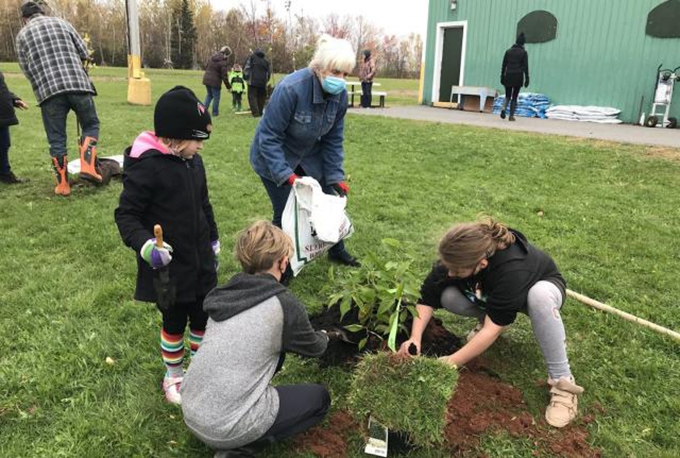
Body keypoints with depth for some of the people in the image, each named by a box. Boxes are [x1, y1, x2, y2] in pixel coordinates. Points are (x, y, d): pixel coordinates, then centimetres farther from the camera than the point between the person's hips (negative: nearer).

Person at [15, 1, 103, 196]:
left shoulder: (22, 35, 14)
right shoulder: (61, 23, 15)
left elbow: (26, 69, 12)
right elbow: (85, 54, 13)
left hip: (48, 90, 0)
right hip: (78, 84, 0)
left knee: (57, 139, 6)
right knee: (91, 125, 16)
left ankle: (62, 184, 8)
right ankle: (88, 165, -5)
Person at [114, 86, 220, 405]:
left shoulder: (193, 161, 2)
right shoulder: (145, 166, -20)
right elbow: (126, 214, -17)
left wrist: (213, 238, 22)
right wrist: (144, 245, -32)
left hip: (201, 262, 6)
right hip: (167, 266, -6)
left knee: (203, 317, 17)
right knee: (174, 321, 11)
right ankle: (173, 376, 36)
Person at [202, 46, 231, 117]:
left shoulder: (212, 57, 6)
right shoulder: (224, 62, -16)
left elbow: (206, 66, 16)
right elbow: (224, 76, -15)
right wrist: (228, 86, -7)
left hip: (206, 79, 7)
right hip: (215, 81, -7)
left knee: (209, 95, 23)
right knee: (216, 97, 8)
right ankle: (215, 113, 14)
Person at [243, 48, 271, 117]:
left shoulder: (251, 57, 7)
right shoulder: (266, 61, 18)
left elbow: (246, 68, -1)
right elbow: (268, 73, 18)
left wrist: (246, 77, 8)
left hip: (253, 82, -4)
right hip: (263, 83, 4)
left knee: (252, 97, -5)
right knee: (261, 98, 13)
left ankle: (255, 113, -16)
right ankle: (260, 112, 14)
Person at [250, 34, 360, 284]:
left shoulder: (340, 95, -14)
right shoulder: (290, 89, -33)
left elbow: (334, 139, -4)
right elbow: (269, 136, -28)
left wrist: (335, 176, -10)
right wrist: (285, 174, -34)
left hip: (309, 157, 6)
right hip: (275, 158, -6)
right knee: (286, 213, -4)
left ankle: (337, 250, 36)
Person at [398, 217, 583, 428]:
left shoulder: (513, 269, -43)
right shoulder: (456, 257, -29)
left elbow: (492, 330, -42)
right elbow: (427, 298, -22)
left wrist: (450, 363, -43)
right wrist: (415, 338, -36)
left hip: (540, 288, -4)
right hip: (492, 295, 4)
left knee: (540, 296, -41)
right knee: (448, 297, -24)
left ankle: (562, 381, -28)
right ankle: (487, 317, 6)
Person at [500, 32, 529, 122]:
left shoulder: (508, 51, 4)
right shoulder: (524, 52, -3)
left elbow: (504, 65, 4)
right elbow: (525, 67, -6)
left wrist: (502, 77, 10)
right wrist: (527, 79, -3)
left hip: (508, 77, 2)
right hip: (518, 77, -2)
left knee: (507, 96, 12)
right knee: (514, 97, 8)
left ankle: (503, 109, -18)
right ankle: (511, 116, 6)